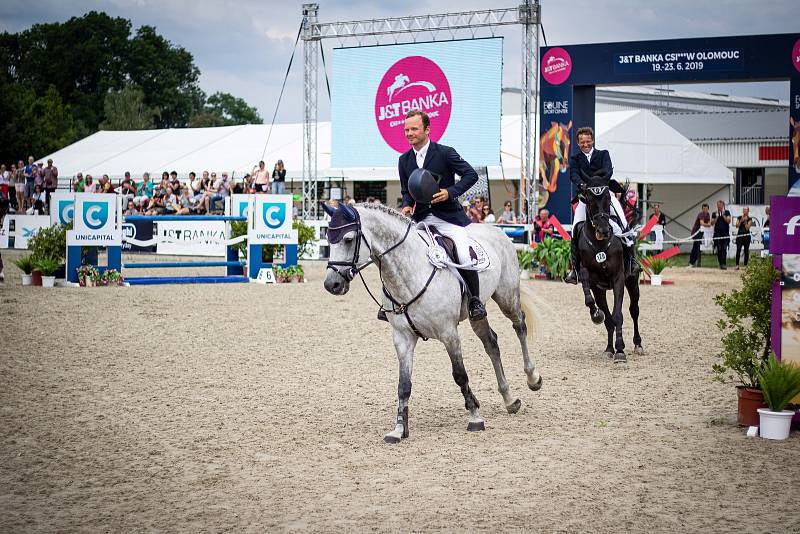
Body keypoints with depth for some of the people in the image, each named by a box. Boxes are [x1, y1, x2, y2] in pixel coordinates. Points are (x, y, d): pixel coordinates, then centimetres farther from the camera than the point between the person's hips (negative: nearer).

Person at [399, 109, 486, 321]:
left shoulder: (445, 153, -6)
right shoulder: (404, 160, 9)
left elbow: (471, 174, -6)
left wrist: (450, 192, -20)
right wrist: (407, 206, -4)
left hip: (448, 217, -5)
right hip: (420, 219, 5)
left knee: (465, 256, -24)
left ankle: (475, 301, -6)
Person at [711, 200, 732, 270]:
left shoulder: (727, 212, 7)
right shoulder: (714, 213, 11)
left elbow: (728, 221, -4)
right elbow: (712, 223, 6)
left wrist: (723, 215, -11)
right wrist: (716, 217, -7)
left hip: (725, 233, -2)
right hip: (717, 233, 2)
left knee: (724, 249, -11)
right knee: (719, 249, 2)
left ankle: (723, 264, -16)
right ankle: (720, 263, 9)